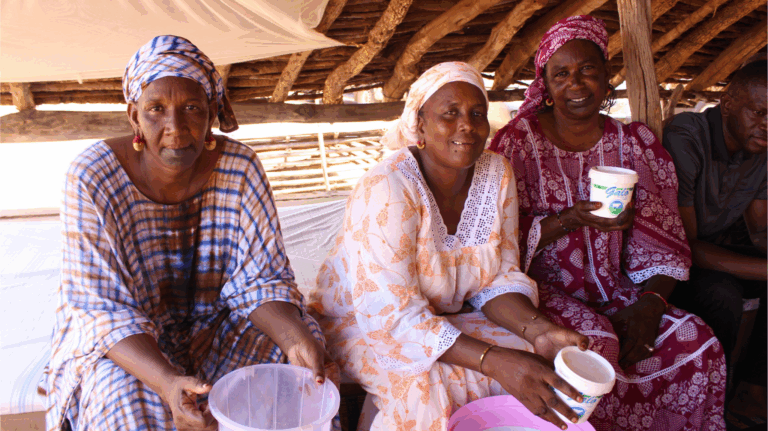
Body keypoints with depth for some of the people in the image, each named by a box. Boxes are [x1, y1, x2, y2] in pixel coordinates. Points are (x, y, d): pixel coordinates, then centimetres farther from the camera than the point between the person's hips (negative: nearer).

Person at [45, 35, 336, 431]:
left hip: (216, 323, 2)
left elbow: (260, 278, -13)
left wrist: (296, 338, -33)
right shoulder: (92, 179, -22)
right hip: (119, 339, -1)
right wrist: (166, 381, -40)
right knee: (129, 398, -30)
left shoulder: (240, 167, -16)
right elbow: (103, 310, -22)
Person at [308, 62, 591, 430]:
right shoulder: (386, 188, -25)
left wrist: (538, 329, -22)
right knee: (426, 385, -32)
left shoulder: (497, 174, -5)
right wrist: (492, 360, -38)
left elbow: (498, 278, -1)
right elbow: (391, 312, -29)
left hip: (445, 321, 6)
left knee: (535, 364, -16)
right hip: (363, 326, -5)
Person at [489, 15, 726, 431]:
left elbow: (662, 240, 4)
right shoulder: (519, 141, -5)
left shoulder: (634, 142, 7)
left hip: (614, 290, 4)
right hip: (544, 286, -3)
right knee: (597, 342, -30)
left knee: (698, 342, -17)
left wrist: (650, 302, -12)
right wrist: (571, 219, -23)